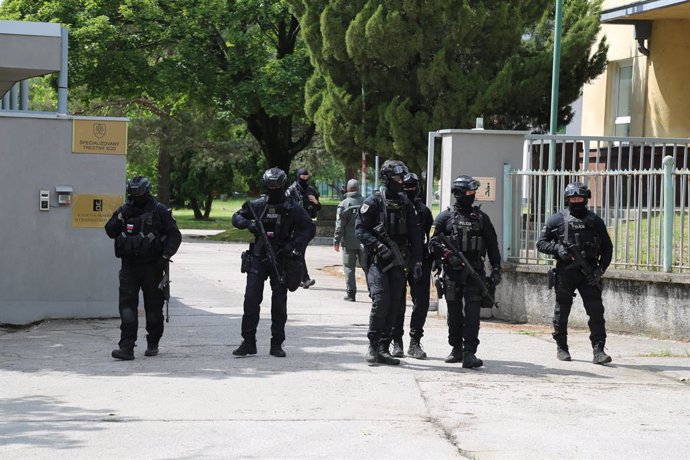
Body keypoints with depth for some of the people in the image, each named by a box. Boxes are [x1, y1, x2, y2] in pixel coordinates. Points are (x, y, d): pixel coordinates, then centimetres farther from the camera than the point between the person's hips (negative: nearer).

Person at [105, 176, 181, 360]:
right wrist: (120, 218, -10)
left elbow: (175, 235, -2)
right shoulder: (124, 210, 8)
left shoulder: (159, 211, -3)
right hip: (129, 267, 2)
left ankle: (153, 344, 21)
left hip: (151, 267, -2)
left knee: (153, 307, 6)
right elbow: (110, 232, 8)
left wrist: (165, 256, -13)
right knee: (127, 305, -8)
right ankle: (126, 347, -10)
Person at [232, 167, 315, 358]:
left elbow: (309, 228, -3)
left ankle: (277, 344, 9)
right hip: (258, 258, 1)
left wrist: (293, 245, -15)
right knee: (251, 299, -4)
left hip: (280, 261, -1)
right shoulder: (257, 205, 5)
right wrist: (248, 224, -9)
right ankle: (248, 342, 1)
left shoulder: (292, 208, -1)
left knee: (279, 302, 3)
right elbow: (236, 217, 13)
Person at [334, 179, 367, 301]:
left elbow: (339, 225, -8)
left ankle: (351, 293, 3)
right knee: (367, 266, 7)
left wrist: (336, 241, -2)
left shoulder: (344, 204, -6)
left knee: (349, 268, 4)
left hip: (349, 242, -3)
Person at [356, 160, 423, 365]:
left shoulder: (406, 204, 11)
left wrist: (417, 261, 2)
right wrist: (378, 246, -18)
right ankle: (373, 346, -9)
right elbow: (360, 229, -5)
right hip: (377, 260, -5)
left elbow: (414, 234, 11)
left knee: (394, 304, 2)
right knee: (381, 300, -17)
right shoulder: (374, 201, -3)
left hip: (398, 262, 5)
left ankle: (384, 348, 9)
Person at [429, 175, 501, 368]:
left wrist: (496, 269, 6)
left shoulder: (481, 218, 11)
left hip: (474, 272, 0)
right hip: (452, 272, 0)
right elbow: (434, 242, 0)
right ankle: (456, 348, 24)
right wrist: (448, 255, -15)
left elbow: (492, 245, 12)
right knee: (454, 312, 9)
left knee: (472, 313, -11)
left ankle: (469, 353, -16)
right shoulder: (446, 217, 6)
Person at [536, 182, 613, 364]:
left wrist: (601, 269, -1)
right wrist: (557, 249, -15)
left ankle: (598, 350, -11)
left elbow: (607, 248, 13)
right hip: (565, 272, -1)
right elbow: (541, 243, 4)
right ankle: (561, 348, 21)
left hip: (589, 273, 1)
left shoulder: (595, 221, 9)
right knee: (562, 312, 7)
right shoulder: (557, 220, 4)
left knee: (596, 311, -9)